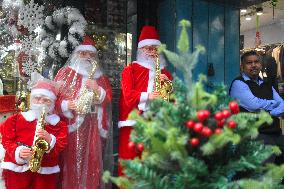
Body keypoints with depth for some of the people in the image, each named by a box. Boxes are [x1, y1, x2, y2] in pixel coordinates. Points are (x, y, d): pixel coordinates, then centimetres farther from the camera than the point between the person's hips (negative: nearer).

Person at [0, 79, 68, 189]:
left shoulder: (58, 124, 4)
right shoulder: (16, 119, 4)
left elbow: (61, 145, -4)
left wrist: (50, 140, -24)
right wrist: (18, 152, -18)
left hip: (46, 170, 0)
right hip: (17, 168, 0)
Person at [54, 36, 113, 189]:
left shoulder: (101, 77, 18)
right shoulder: (66, 73, 8)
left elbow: (108, 98, 6)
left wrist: (97, 89, -11)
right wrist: (66, 105, -17)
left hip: (93, 128, 3)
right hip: (71, 125, -3)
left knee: (92, 162, 3)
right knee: (72, 161, -7)